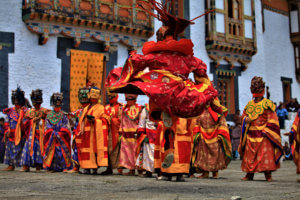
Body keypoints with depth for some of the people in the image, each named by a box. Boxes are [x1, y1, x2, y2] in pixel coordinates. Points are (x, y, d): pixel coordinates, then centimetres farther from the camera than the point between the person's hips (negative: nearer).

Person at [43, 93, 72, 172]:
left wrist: (60, 133, -11)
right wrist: (54, 133, -10)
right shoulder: (49, 115, 12)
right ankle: (52, 167, -1)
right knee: (52, 151, -5)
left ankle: (65, 167, -6)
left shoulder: (63, 115, 10)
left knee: (62, 151, -8)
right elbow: (47, 126, 4)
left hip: (62, 137, -1)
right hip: (51, 138, 1)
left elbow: (65, 126, 2)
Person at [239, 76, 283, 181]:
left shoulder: (267, 104, -2)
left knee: (265, 154, -7)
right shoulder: (249, 104, 13)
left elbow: (272, 119, -5)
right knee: (249, 155, 5)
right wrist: (245, 119, -3)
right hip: (250, 134, 5)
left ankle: (268, 175, -1)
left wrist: (266, 130, -14)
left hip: (263, 134, -5)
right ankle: (249, 174, 12)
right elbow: (243, 115, 21)